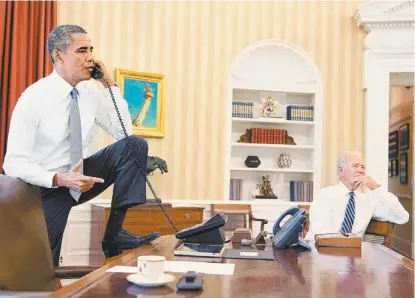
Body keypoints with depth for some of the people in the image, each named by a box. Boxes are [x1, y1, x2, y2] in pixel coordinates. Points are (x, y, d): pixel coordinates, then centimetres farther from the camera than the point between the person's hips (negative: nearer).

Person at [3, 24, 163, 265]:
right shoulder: (33, 98, -18)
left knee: (135, 145, -16)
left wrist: (110, 84, -8)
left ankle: (114, 235, -15)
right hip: (47, 186, -5)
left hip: (81, 175, 5)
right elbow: (14, 164, -18)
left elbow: (124, 131, 0)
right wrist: (60, 180, -32)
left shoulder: (91, 91, -3)